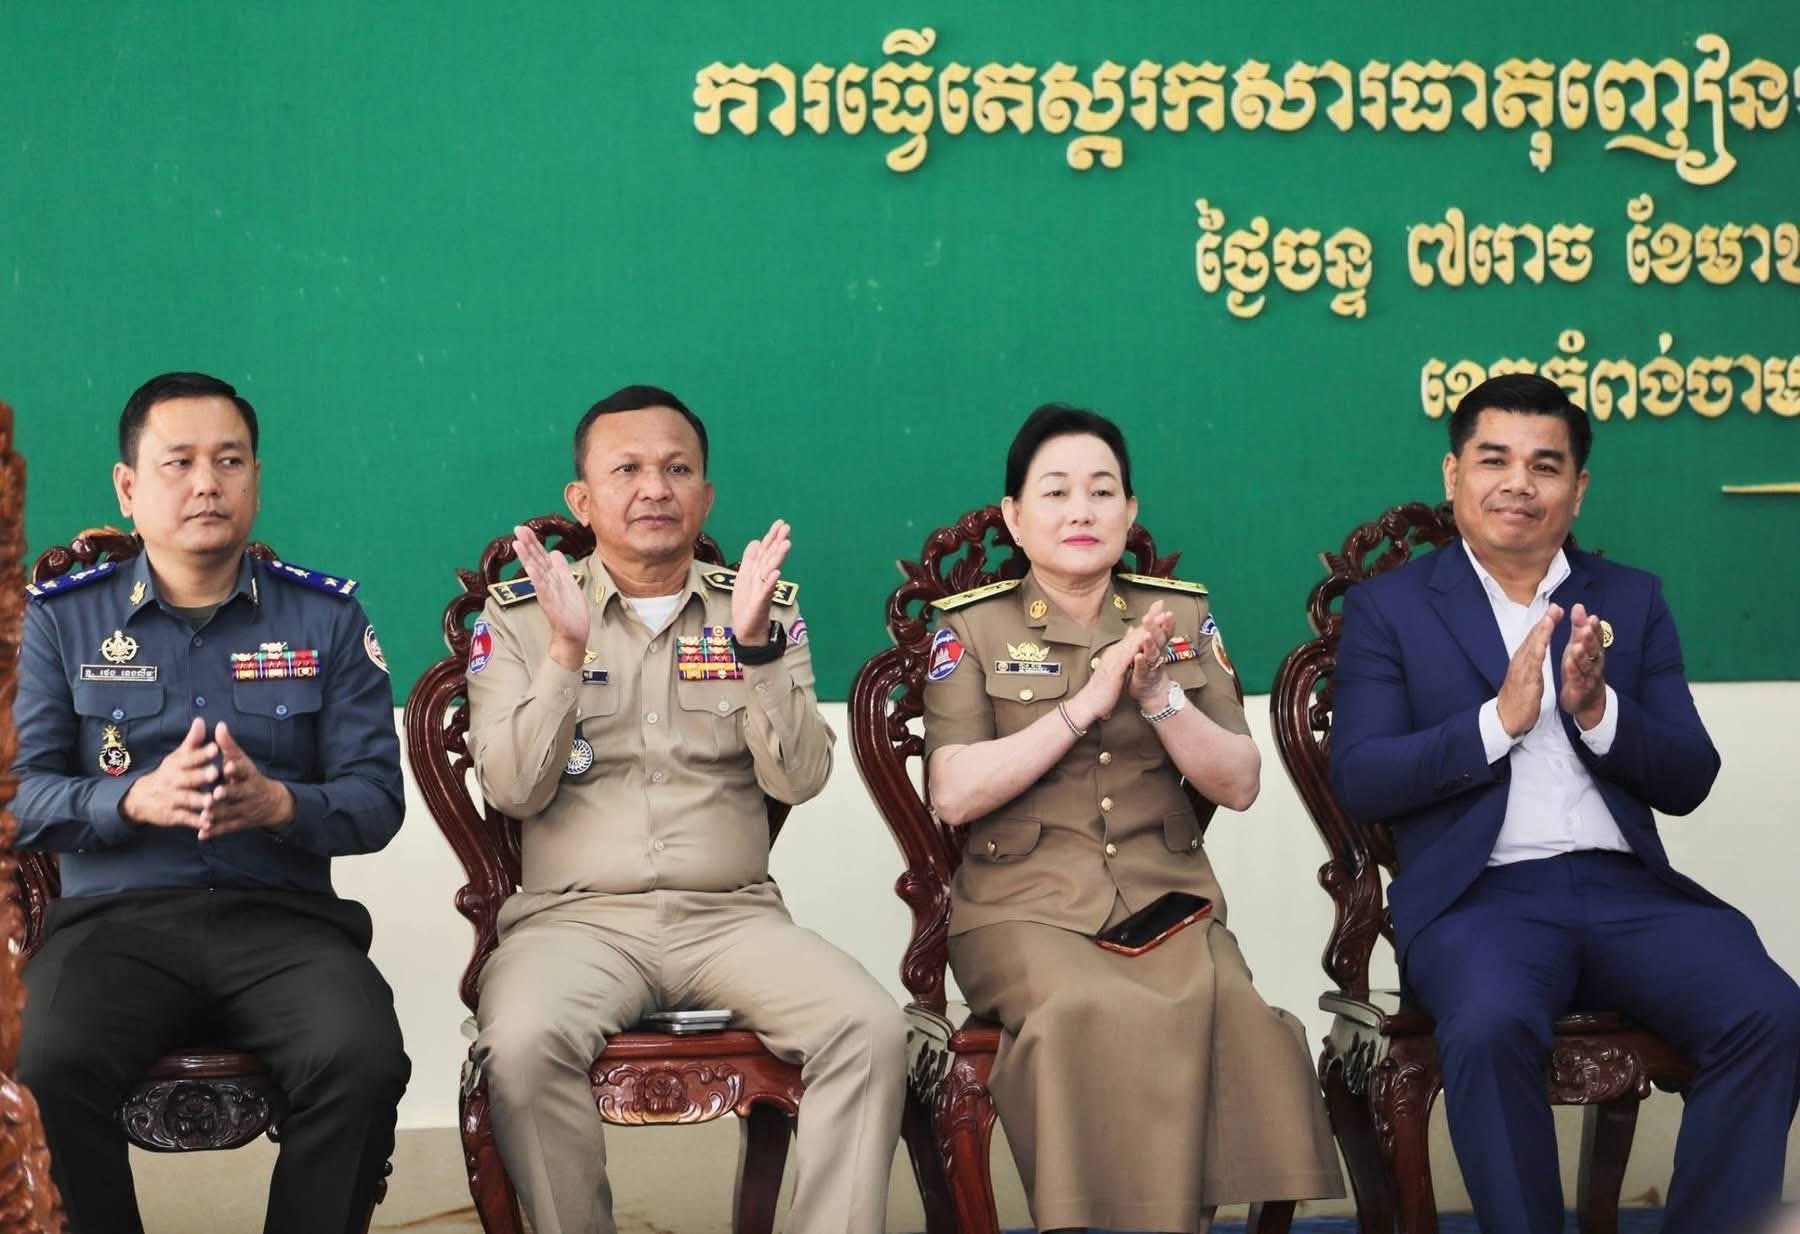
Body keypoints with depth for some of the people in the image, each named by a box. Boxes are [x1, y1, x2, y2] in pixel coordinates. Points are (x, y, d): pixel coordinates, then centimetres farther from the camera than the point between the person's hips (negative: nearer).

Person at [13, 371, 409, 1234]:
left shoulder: (327, 618, 11)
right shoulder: (62, 620, 10)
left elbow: (377, 798, 5)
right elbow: (23, 795, 3)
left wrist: (279, 803, -17)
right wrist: (137, 800, -17)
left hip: (283, 916, 0)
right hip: (114, 916, 0)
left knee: (361, 1065, -31)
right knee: (46, 1068, -32)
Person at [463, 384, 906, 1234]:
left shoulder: (767, 608, 11)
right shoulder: (518, 616, 7)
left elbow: (800, 780, -1)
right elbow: (512, 790, -4)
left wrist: (753, 643, -14)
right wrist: (568, 650, -16)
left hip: (732, 916, 2)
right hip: (577, 916, -2)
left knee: (871, 1028, -25)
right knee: (523, 1042, -34)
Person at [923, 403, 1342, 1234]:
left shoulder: (1183, 618, 12)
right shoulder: (971, 628, 4)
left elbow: (1239, 785, 6)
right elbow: (953, 795, -8)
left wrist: (1157, 696, -11)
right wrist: (1085, 704, -14)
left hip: (1167, 901, 3)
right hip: (1026, 909, -2)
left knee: (1223, 1013, -30)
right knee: (1102, 1016, -34)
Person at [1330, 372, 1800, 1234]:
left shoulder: (1632, 601, 17)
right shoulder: (1388, 607, 10)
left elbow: (1688, 782, 9)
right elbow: (1358, 781, -2)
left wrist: (1598, 711, -10)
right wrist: (1499, 720, -14)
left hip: (1626, 887, 3)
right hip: (1479, 895, -3)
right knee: (1491, 1027, -35)